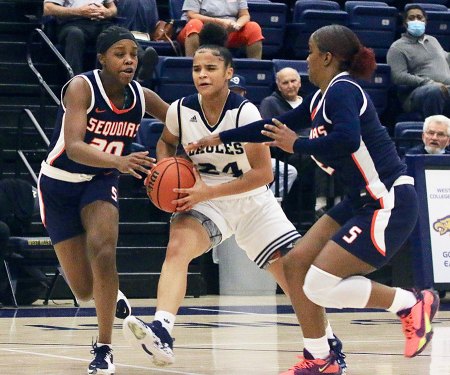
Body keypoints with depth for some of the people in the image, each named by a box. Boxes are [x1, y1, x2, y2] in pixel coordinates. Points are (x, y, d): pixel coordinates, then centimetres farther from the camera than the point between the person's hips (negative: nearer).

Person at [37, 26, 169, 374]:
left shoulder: (142, 97, -11)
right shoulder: (82, 87, -24)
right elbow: (73, 148, -37)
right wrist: (119, 162, -54)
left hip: (102, 181, 2)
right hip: (59, 184, -2)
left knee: (102, 248, -29)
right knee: (85, 290, -1)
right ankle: (117, 304, 36)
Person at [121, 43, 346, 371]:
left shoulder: (244, 112, -20)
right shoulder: (181, 110, -10)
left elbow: (263, 173, -20)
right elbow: (166, 143, 14)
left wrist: (208, 191, -26)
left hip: (253, 201, -1)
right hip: (205, 200, 1)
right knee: (178, 247, -29)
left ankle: (328, 344, 23)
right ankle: (161, 334, -43)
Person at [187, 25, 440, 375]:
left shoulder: (342, 90, -15)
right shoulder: (321, 99, 14)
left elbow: (347, 139, -33)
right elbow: (277, 126, 26)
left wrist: (297, 145, -17)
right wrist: (219, 138, 31)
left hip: (390, 203, -10)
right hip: (360, 201, 10)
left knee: (319, 286, -12)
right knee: (295, 264, 8)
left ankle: (412, 304, 1)